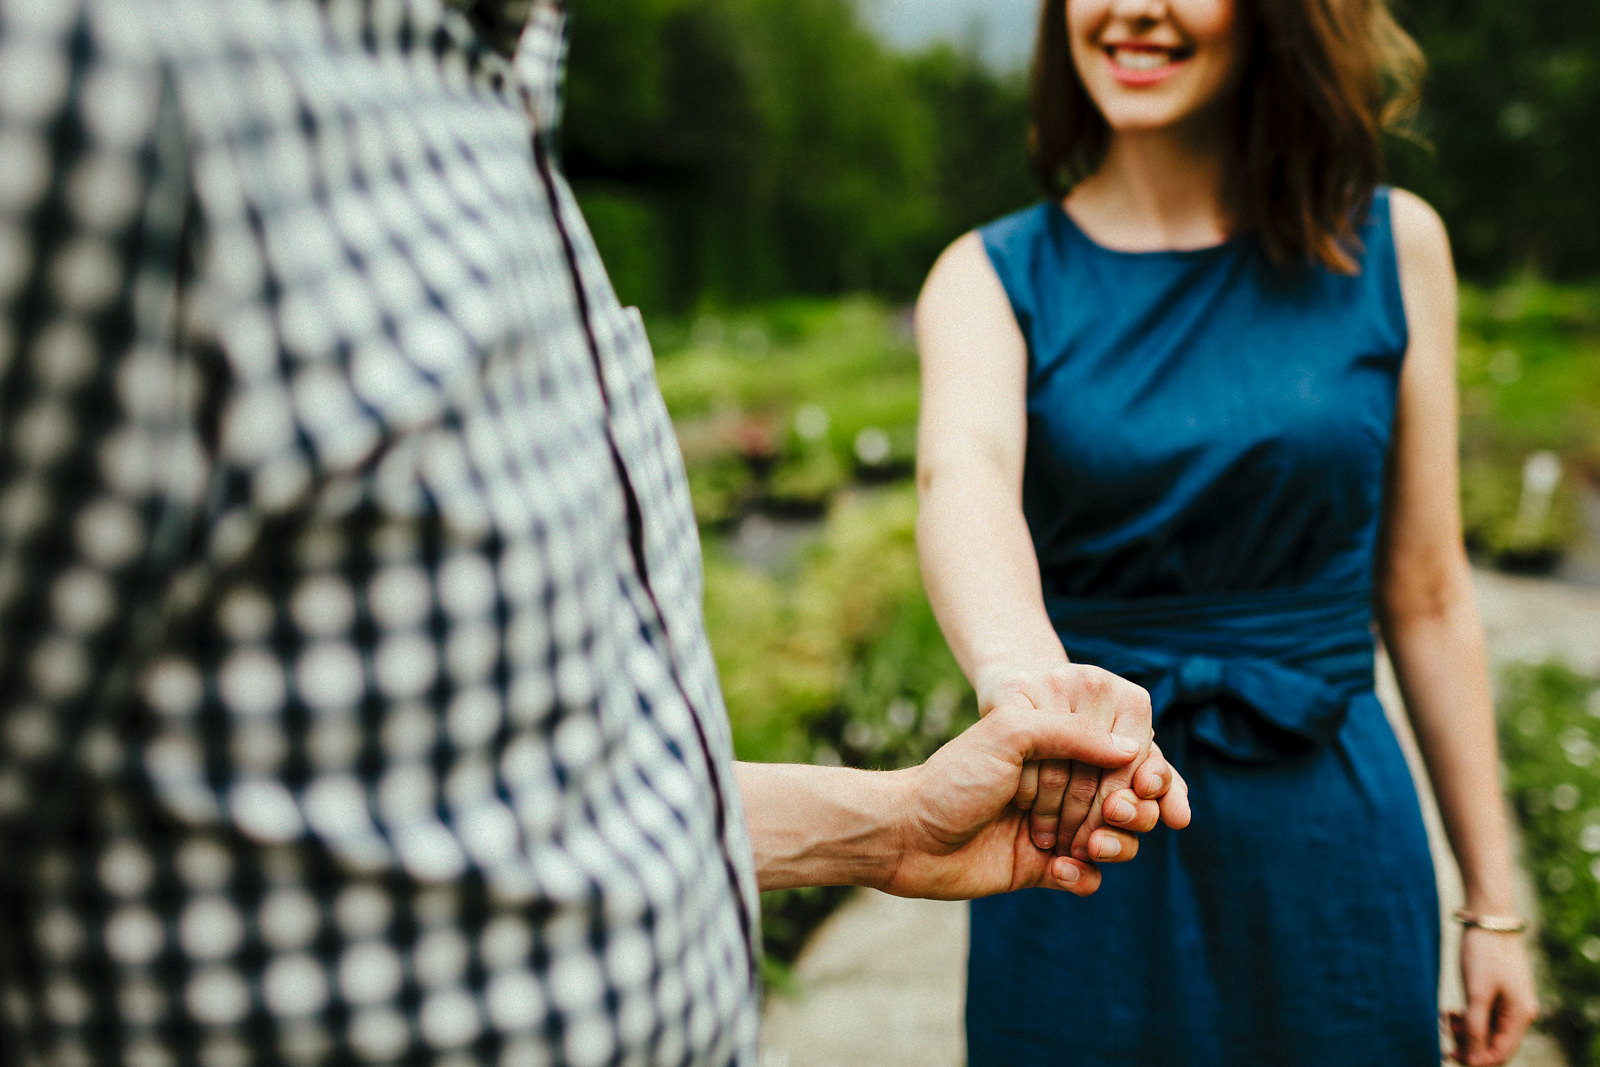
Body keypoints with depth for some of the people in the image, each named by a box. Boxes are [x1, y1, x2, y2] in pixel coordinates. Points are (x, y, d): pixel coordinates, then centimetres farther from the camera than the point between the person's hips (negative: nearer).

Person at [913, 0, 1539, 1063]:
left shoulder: (1390, 245, -2)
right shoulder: (992, 278, -5)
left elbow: (1423, 594, 1)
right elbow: (964, 469, -27)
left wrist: (1493, 901, 3)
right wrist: (1022, 676, -49)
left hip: (1332, 840, 1)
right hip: (1081, 841, -1)